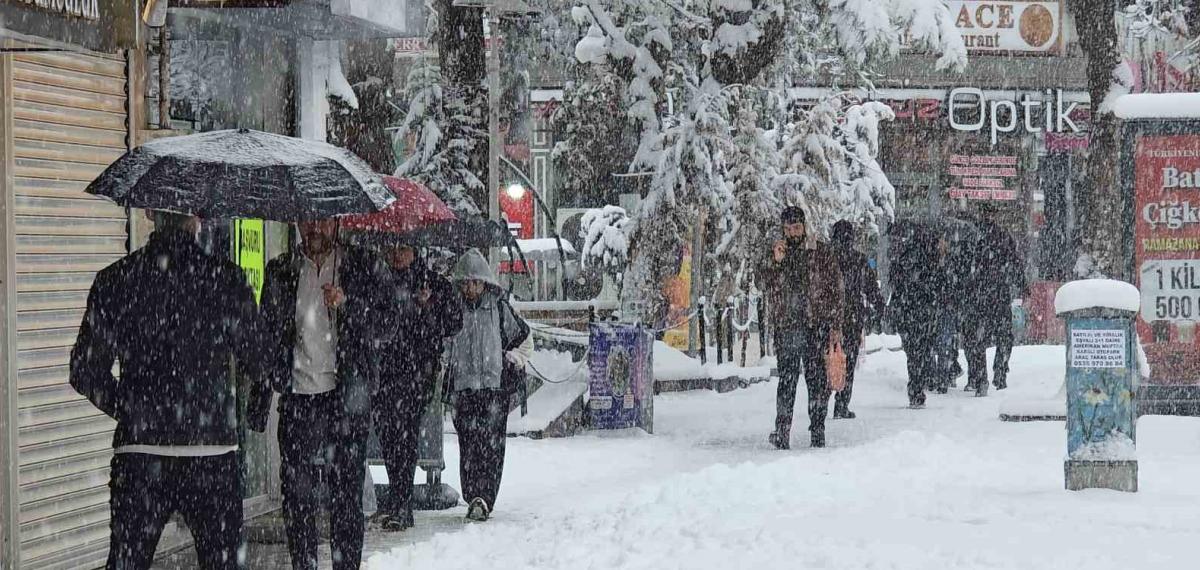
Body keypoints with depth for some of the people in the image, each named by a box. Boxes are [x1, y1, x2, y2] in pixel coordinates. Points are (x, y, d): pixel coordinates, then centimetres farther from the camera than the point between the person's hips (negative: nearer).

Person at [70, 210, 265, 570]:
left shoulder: (114, 280, 0)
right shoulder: (226, 279, -5)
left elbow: (85, 373, 2)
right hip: (213, 455, -1)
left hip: (138, 454, 1)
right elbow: (257, 365, 3)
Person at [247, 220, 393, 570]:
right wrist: (258, 403, 7)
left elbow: (381, 330, 1)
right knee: (296, 495, 2)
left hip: (346, 398, -2)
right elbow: (266, 339, 12)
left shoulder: (365, 268, 5)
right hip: (297, 399, 2)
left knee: (346, 495, -1)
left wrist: (347, 304, -16)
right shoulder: (280, 272, 10)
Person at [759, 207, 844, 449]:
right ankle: (782, 432, -2)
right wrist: (775, 262, -13)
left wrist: (836, 325, -1)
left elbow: (837, 290, 5)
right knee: (787, 379, -3)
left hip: (817, 325, -1)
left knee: (817, 379, -1)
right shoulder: (775, 253, 13)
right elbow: (767, 286, 2)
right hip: (786, 327, 1)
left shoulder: (822, 253, 6)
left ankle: (818, 430, 5)